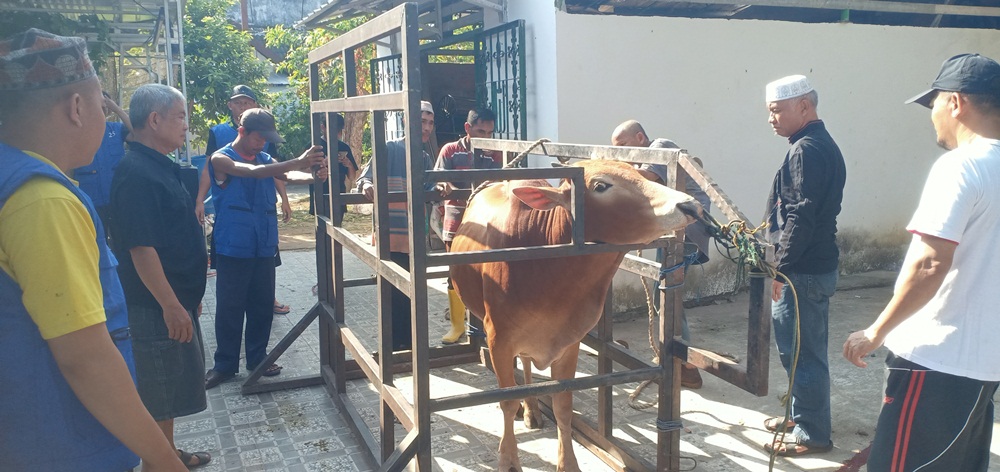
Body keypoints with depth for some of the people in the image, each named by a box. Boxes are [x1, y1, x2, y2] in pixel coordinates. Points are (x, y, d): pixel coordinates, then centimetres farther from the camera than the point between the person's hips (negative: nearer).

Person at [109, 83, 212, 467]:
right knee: (159, 395, 2)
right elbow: (140, 248, -24)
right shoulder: (136, 173, -19)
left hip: (176, 299, 10)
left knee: (172, 390, 20)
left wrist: (185, 299, 23)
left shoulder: (162, 168, 12)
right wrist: (171, 305, -24)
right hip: (157, 306, -10)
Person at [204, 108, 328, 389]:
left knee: (262, 305, 11)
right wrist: (298, 162, -38)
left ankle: (257, 358, 25)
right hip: (233, 248, -5)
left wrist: (314, 176, -34)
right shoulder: (221, 159, -7)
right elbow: (253, 172, -26)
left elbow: (289, 176, -10)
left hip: (264, 247, 5)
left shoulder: (265, 159, 9)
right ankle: (225, 364, 17)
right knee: (229, 308, 3)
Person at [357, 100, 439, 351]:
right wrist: (366, 185, -33)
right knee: (394, 295, -2)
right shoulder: (390, 149, -4)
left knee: (412, 295, 14)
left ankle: (408, 345, 27)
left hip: (415, 239, 6)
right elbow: (365, 178, -10)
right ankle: (394, 347, 9)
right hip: (391, 237, -6)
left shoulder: (426, 158, 14)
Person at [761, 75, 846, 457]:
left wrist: (780, 268, -18)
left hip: (804, 271, -10)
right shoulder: (822, 145, 15)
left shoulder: (806, 150, -17)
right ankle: (803, 415, 32)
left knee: (801, 351, -1)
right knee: (802, 349, 19)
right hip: (816, 264, 10)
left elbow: (800, 218, -22)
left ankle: (813, 434, 9)